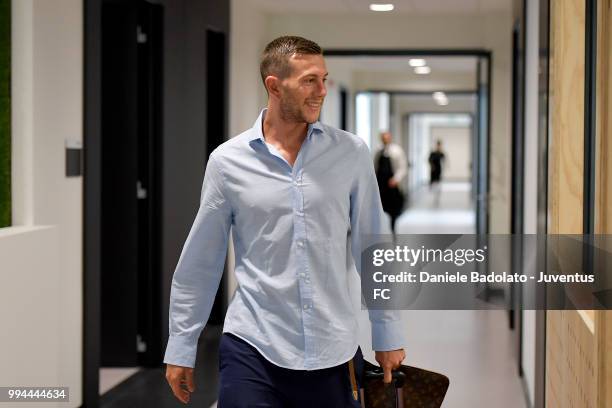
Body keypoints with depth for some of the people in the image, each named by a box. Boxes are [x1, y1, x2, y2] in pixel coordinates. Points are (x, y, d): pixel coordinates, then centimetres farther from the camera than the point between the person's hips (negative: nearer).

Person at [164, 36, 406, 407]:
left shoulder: (352, 153, 0)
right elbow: (200, 262, 3)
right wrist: (181, 347, 6)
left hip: (334, 351, 1)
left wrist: (388, 335, 6)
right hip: (252, 349, -1)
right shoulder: (228, 160, -2)